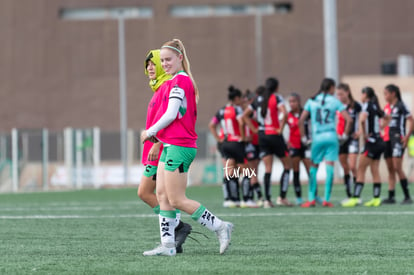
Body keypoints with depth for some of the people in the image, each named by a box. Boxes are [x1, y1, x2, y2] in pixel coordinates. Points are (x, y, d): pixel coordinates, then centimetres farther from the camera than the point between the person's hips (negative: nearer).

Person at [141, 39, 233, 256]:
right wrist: (156, 136, 12)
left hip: (179, 146, -10)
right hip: (171, 146, 10)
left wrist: (150, 132, -5)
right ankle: (167, 244, 5)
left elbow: (171, 115, -18)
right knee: (162, 195, 6)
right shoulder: (180, 81, 17)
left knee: (177, 200, -7)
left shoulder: (180, 80, -13)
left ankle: (220, 227, -1)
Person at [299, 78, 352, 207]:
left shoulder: (311, 101, 7)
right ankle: (327, 199, -5)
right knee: (329, 167, -2)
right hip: (331, 137, -1)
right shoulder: (334, 101, 2)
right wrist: (345, 135, 6)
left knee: (314, 167, 10)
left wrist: (303, 137, 8)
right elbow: (348, 119, -5)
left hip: (317, 138, 1)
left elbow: (301, 121, 1)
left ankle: (311, 199, 5)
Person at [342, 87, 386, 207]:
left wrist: (364, 134, -19)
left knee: (361, 170, -6)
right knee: (375, 171, 9)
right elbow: (385, 117, 24)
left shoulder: (367, 105, -11)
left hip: (371, 142, -8)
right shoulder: (375, 106, 12)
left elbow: (362, 119, -29)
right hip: (379, 141, 8)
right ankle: (376, 198, 8)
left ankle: (355, 198, -10)